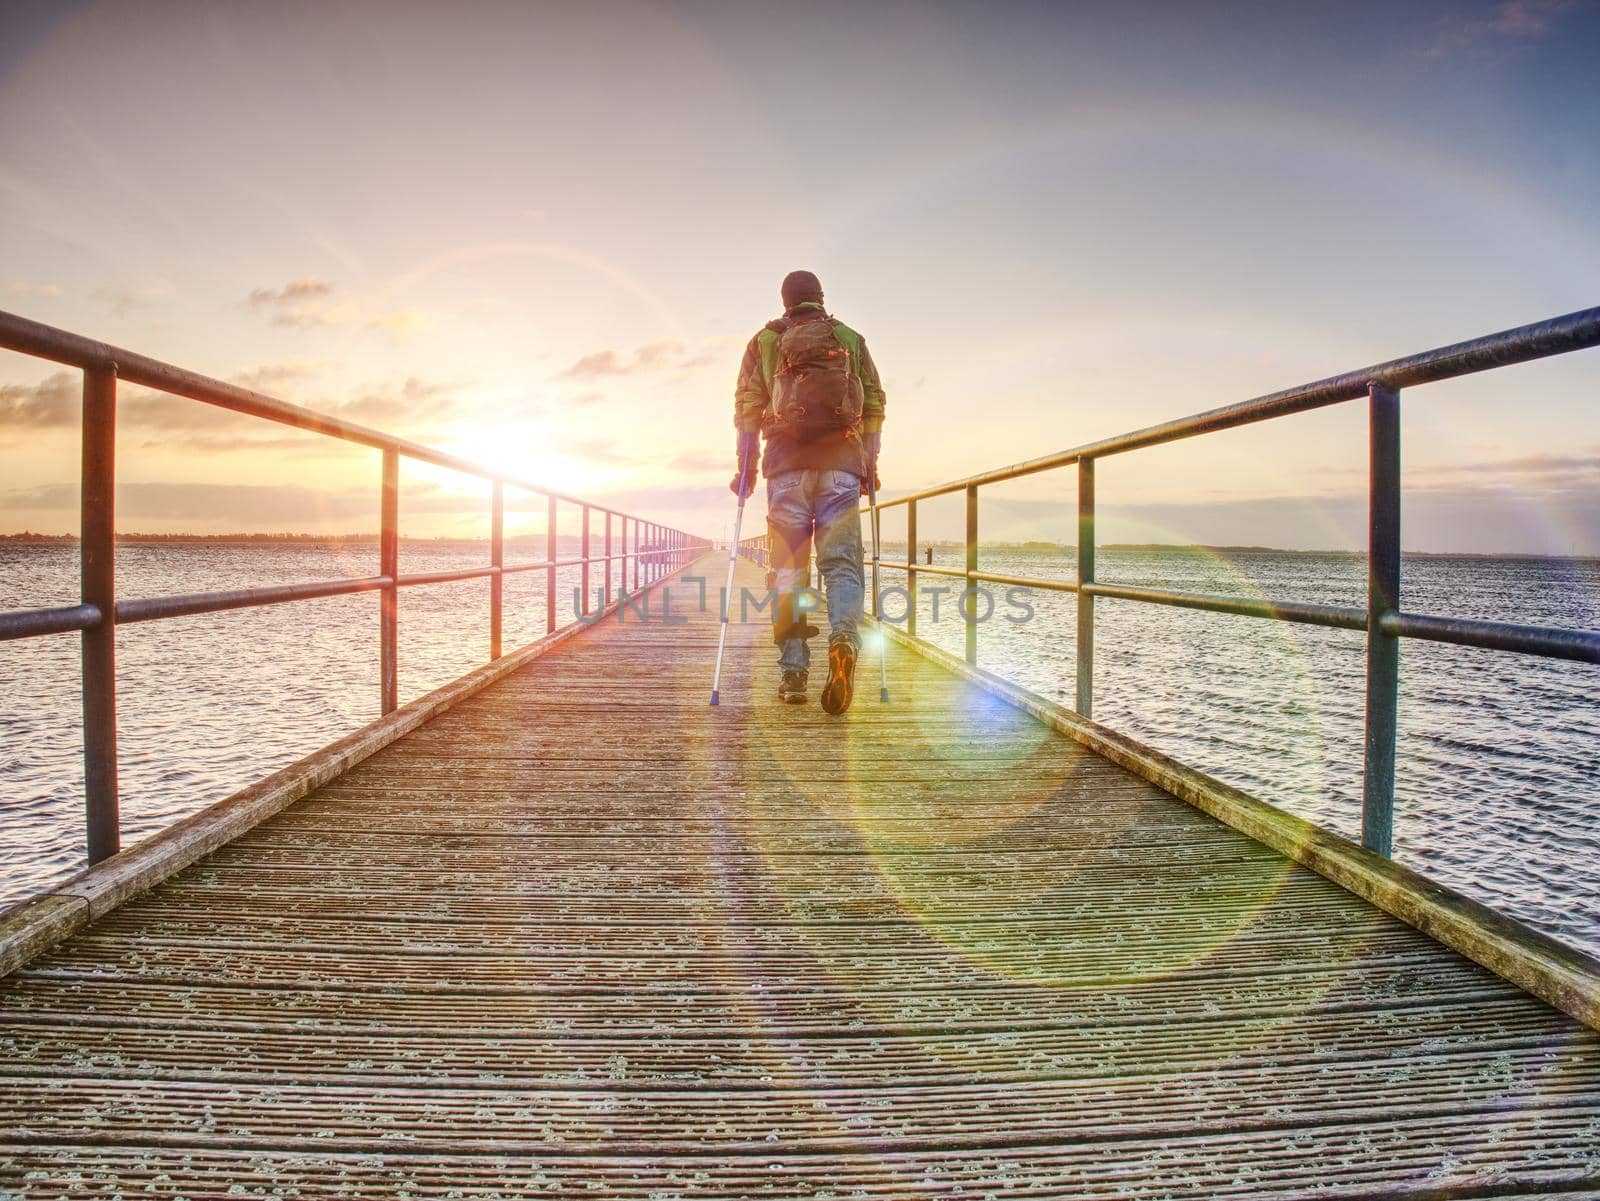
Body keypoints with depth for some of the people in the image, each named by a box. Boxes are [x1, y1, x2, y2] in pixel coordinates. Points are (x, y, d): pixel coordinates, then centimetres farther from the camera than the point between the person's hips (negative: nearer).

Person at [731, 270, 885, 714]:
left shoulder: (764, 341, 14)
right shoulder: (851, 339, 16)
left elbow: (747, 406, 6)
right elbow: (874, 404, 10)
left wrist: (745, 467, 9)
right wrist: (870, 462, 15)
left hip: (786, 464, 0)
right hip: (842, 462, 0)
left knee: (788, 569, 3)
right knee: (841, 563, -1)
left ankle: (793, 673, 1)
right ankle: (844, 638, -29)